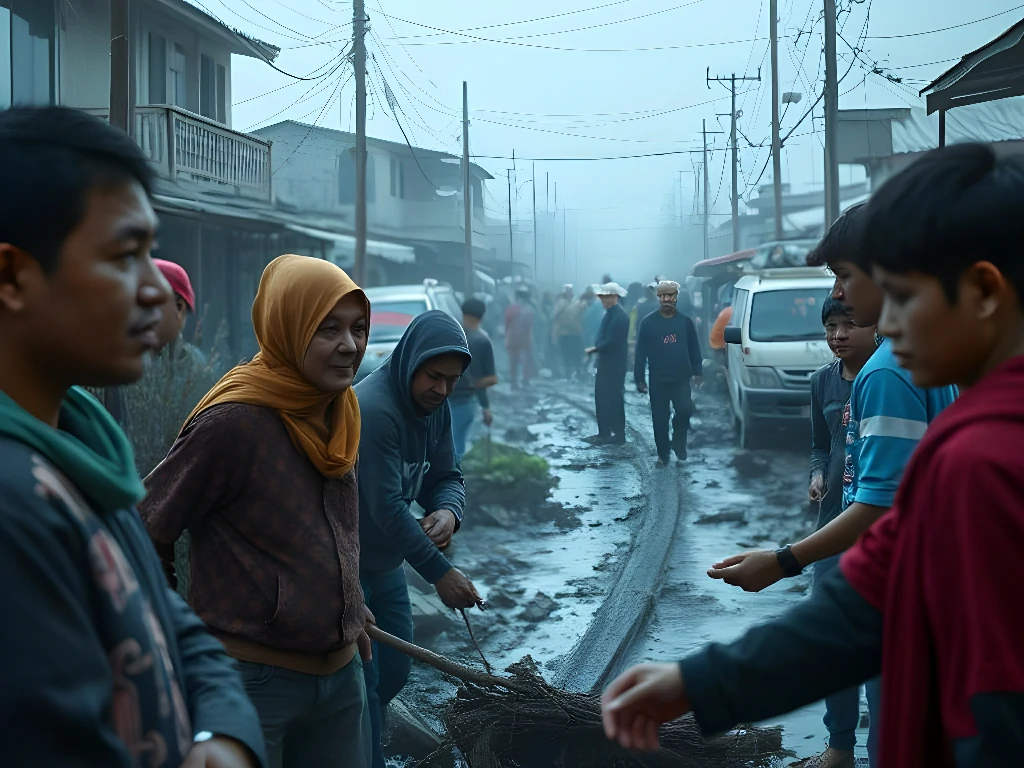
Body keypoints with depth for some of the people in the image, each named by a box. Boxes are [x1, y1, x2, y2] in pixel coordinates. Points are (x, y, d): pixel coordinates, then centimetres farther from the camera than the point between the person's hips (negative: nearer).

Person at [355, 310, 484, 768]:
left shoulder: (435, 408, 1)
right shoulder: (373, 408, -27)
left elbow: (446, 476, 7)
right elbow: (386, 507, -29)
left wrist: (448, 511, -18)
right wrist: (439, 571, -25)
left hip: (386, 564, 8)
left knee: (394, 670, 13)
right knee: (363, 679, -6)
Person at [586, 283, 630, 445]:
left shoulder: (618, 316, -19)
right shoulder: (611, 313, 11)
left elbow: (611, 342, -24)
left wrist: (594, 349, -13)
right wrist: (596, 349, 3)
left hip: (614, 364, -10)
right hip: (606, 362, 10)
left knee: (613, 398, -2)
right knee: (602, 397, 14)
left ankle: (618, 435, 5)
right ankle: (604, 432, 21)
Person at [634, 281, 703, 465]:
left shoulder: (685, 322, 3)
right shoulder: (648, 323, -2)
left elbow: (694, 349, 6)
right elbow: (640, 353, -1)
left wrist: (698, 373, 0)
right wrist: (640, 379, -5)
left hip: (681, 379, 0)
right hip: (658, 381, 0)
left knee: (684, 411, -14)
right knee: (660, 420, 3)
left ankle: (678, 443, 11)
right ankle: (663, 454, 17)